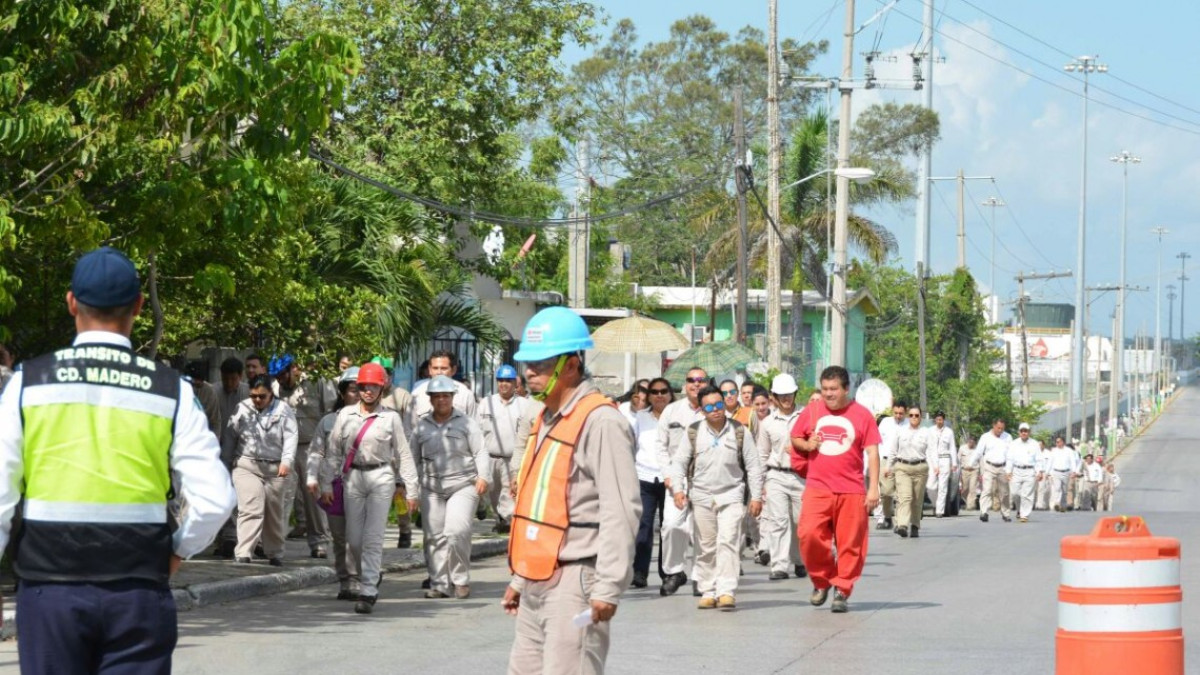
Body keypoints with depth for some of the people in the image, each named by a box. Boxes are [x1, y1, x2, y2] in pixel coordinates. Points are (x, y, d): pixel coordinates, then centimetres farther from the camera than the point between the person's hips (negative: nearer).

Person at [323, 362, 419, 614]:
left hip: (381, 477, -3)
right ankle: (372, 576, 29)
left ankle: (368, 593, -9)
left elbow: (403, 454, 5)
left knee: (373, 537, -9)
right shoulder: (346, 415, 8)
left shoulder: (391, 418, 2)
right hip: (353, 477, 3)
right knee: (354, 539, 4)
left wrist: (412, 488, 4)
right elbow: (333, 451, 11)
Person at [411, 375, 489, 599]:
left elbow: (480, 452, 4)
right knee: (435, 536, 0)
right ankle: (439, 584, 8)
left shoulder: (466, 423, 6)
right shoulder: (422, 426, 13)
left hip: (462, 486, -3)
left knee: (456, 531, -17)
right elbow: (413, 457, 17)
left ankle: (461, 579, -1)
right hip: (432, 487, 3)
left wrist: (482, 476, -8)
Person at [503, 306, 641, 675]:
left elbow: (620, 512, -19)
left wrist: (608, 587, -22)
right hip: (537, 582, 10)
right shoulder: (547, 419, 17)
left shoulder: (600, 422, -13)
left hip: (574, 583, -10)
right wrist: (519, 578, 24)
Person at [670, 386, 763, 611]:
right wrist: (678, 488, -8)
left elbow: (753, 466, 4)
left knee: (728, 542, -14)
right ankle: (708, 591, 13)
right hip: (701, 497, 2)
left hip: (731, 495, -2)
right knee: (705, 547, 6)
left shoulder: (739, 432, 1)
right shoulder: (693, 432, 3)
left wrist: (756, 496, 0)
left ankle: (727, 591, -18)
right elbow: (679, 461, 6)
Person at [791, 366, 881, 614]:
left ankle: (842, 591, 11)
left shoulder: (862, 415, 2)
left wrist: (873, 488, -5)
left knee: (849, 542, -1)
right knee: (809, 534, -14)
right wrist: (805, 445, -3)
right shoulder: (811, 411, 9)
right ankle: (822, 580, 8)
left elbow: (872, 452, 1)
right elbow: (795, 438, 21)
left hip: (851, 490, -1)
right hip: (817, 488, 1)